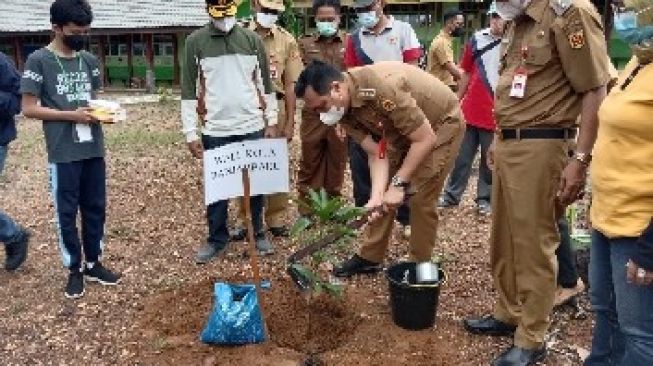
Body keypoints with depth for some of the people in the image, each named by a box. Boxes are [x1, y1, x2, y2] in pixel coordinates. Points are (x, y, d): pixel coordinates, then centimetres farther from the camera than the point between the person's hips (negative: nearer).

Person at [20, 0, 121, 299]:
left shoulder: (89, 60, 9)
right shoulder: (39, 60, -7)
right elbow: (29, 109, -8)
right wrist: (71, 115, -17)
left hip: (93, 149, 5)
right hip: (63, 154, -5)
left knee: (96, 208, 12)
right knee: (66, 212, 6)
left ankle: (93, 264, 27)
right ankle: (74, 270, 20)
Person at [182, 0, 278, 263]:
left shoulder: (252, 39, 3)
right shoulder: (195, 42, -2)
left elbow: (266, 84, 9)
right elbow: (188, 90, -2)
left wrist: (271, 122, 7)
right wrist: (190, 133, -5)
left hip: (252, 127, 1)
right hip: (215, 130, -1)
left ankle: (258, 233, 27)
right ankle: (217, 238, 24)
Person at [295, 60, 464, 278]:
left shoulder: (383, 88, -38)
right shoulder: (344, 110, -14)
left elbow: (426, 139, -32)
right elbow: (377, 154, -14)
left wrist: (398, 184, -29)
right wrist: (376, 196, -28)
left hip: (442, 123, -7)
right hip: (401, 128, 7)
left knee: (420, 199, -9)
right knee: (382, 195, 6)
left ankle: (421, 267, 8)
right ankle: (370, 257, 19)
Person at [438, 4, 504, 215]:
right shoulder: (477, 39, 5)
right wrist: (457, 101, 12)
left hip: (497, 114, -3)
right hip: (470, 110, 3)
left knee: (490, 160, 9)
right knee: (461, 156, 11)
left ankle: (485, 199, 21)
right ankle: (451, 195, 21)